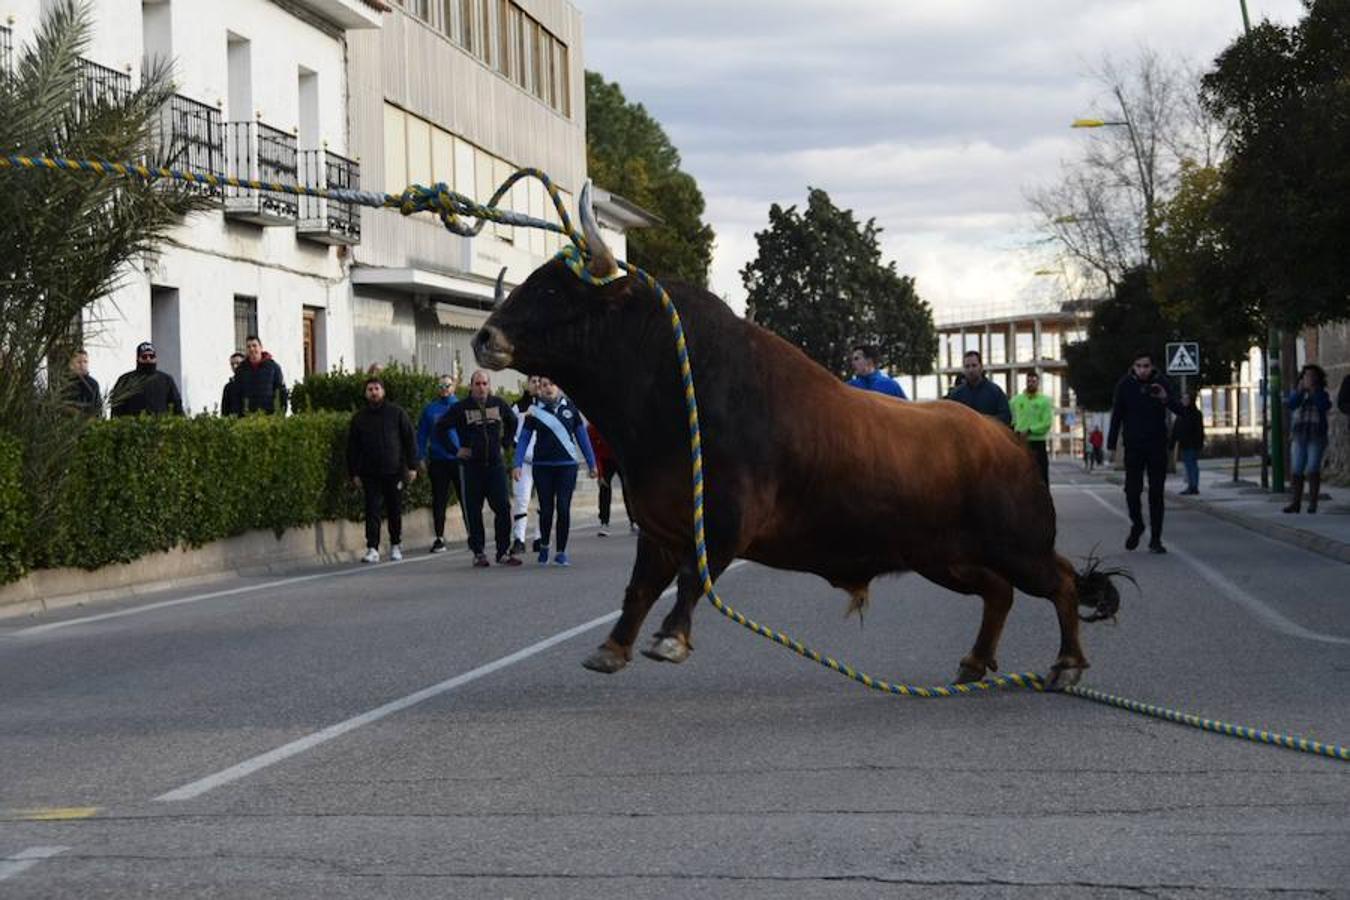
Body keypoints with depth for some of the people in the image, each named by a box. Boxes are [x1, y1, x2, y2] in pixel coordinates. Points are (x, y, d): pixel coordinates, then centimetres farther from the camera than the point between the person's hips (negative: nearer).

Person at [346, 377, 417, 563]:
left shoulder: (396, 413, 3)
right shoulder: (359, 418, 8)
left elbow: (410, 440, 4)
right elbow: (352, 448, 11)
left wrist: (412, 466, -2)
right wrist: (354, 473, 5)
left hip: (394, 471, -1)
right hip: (370, 474, 1)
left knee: (395, 511, 7)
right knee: (372, 511, -5)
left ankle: (396, 546, 21)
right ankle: (372, 549, -6)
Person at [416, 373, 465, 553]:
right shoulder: (430, 409, 6)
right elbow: (422, 435, 8)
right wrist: (421, 457, 1)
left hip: (460, 459, -1)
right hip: (438, 462, 1)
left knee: (466, 498, -1)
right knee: (439, 501, 5)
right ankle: (439, 538, 11)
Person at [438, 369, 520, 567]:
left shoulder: (499, 404, 5)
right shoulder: (461, 408, -3)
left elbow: (513, 422, 24)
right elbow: (440, 427, 3)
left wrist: (505, 443, 14)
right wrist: (455, 450, -2)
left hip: (495, 464, 2)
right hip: (471, 466, -2)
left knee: (503, 508, -3)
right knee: (473, 511, 1)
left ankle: (503, 552, 4)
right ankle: (478, 553, 8)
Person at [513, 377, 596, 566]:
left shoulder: (569, 407, 4)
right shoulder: (534, 410, 1)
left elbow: (581, 435, 9)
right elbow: (523, 438, 1)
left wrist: (591, 463, 10)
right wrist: (518, 464, -10)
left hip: (567, 465, 0)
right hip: (542, 466, 0)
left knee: (563, 509, -5)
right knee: (546, 509, 3)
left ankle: (561, 552, 4)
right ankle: (543, 545, 27)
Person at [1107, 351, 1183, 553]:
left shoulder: (1161, 383, -3)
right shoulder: (1125, 385, -3)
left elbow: (1179, 410, -8)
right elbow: (1116, 416, 2)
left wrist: (1165, 398, -29)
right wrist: (1111, 444, -1)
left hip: (1157, 446, 0)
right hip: (1133, 446, 0)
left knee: (1156, 493, 1)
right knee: (1132, 490, -1)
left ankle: (1155, 538, 7)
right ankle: (1136, 525, 26)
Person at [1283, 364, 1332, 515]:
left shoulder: (1322, 394, 1)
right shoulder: (1296, 393, 7)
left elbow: (1325, 407, -19)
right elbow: (1290, 405, -12)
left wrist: (1314, 390, -22)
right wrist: (1300, 390, -21)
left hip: (1317, 437, -3)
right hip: (1299, 438, 3)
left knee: (1313, 470, -9)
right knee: (1296, 471, 0)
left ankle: (1313, 503, -5)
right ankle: (1296, 503, 5)